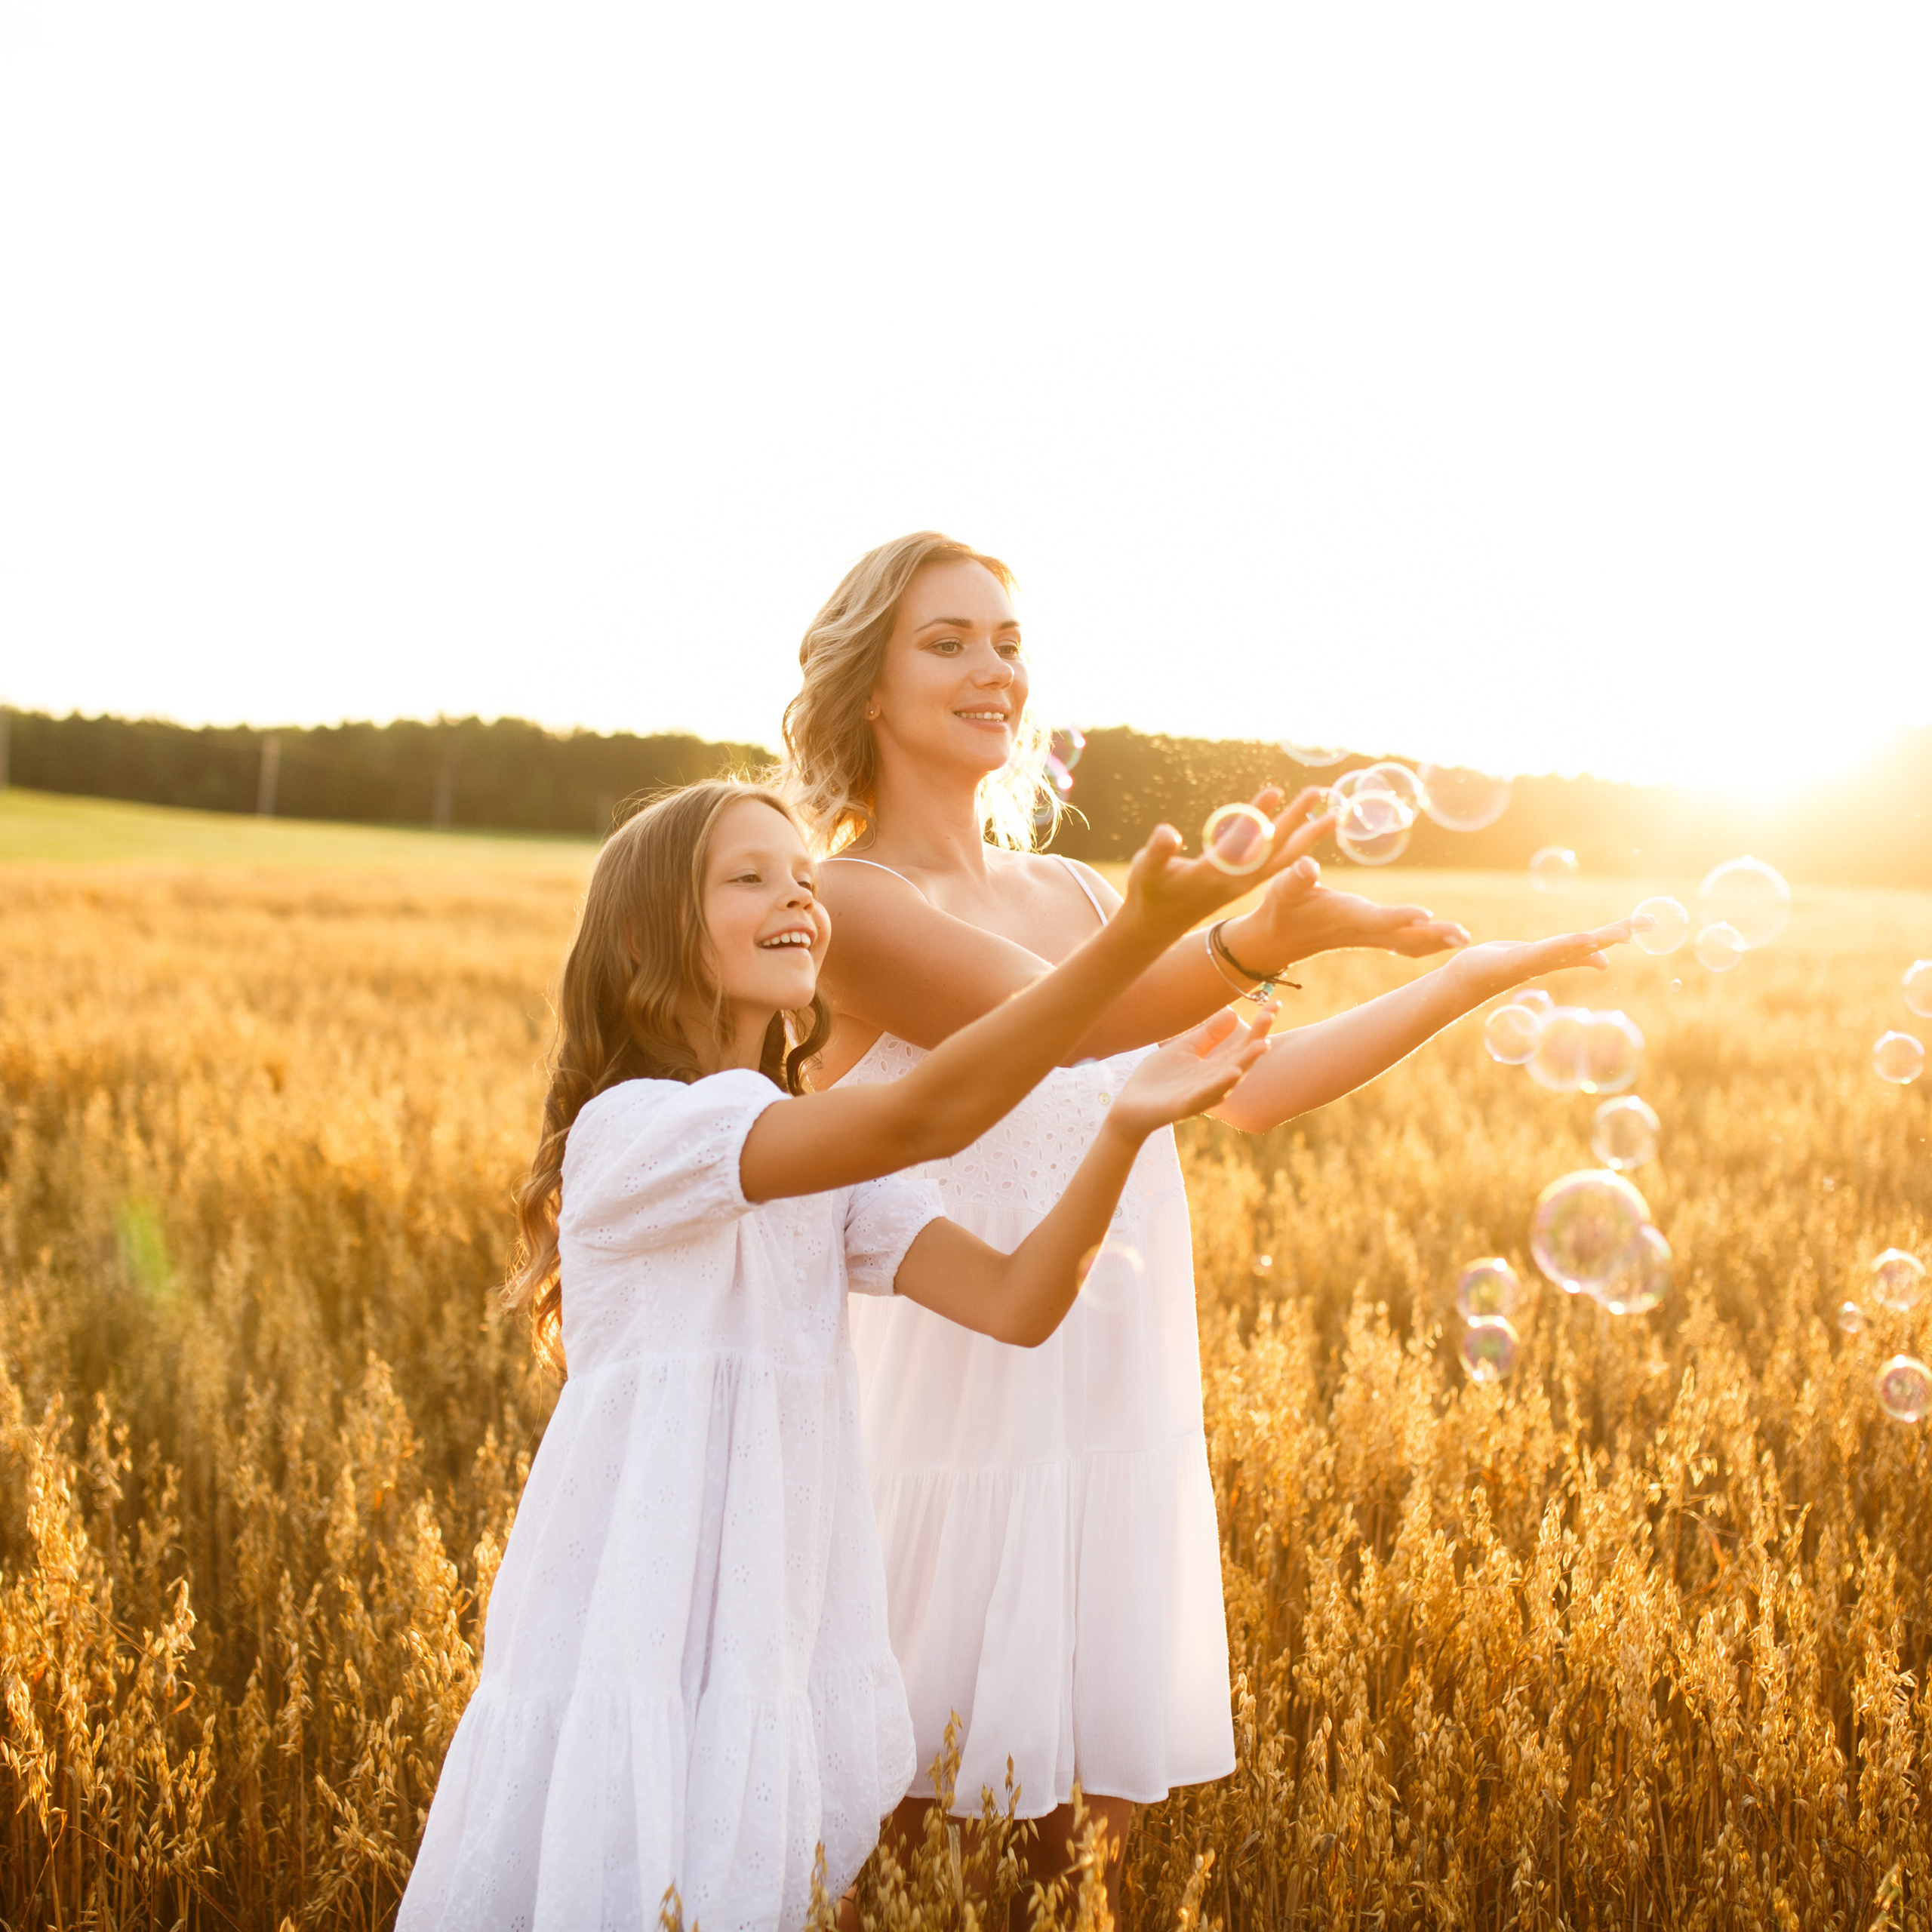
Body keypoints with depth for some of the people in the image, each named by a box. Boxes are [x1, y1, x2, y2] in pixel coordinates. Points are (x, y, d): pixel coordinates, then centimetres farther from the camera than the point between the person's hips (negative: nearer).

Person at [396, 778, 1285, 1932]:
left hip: (791, 1613, 7)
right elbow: (925, 1117, -27)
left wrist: (1126, 1127, -17)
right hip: (643, 1614, -6)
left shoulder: (833, 1168, 11)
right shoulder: (630, 1129, -15)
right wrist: (1137, 934, -33)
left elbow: (1016, 1302, -3)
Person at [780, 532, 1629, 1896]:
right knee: (922, 1818, 2)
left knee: (1099, 1805, 13)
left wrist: (1467, 981, 14)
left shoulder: (1077, 893, 12)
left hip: (1123, 1415, 6)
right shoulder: (846, 899, -11)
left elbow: (1236, 1090, 14)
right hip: (961, 1422, -6)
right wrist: (1263, 936, -44)